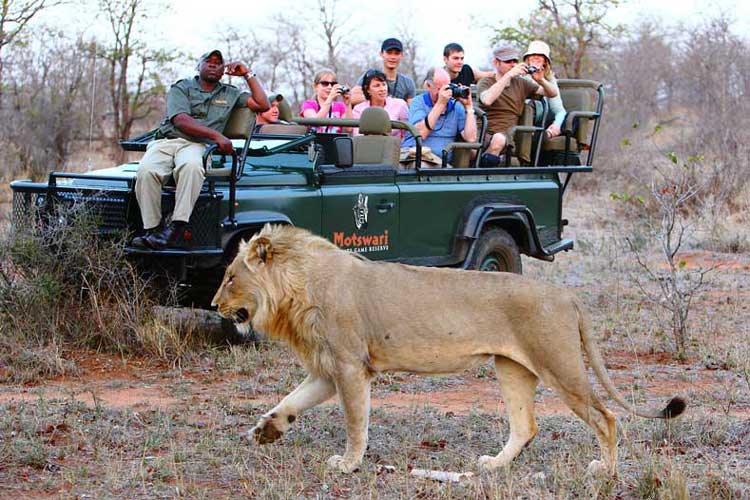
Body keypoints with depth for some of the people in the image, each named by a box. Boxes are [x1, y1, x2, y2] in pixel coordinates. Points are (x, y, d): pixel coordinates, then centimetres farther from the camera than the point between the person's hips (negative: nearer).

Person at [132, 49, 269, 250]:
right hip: (166, 141, 0)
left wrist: (247, 74, 18)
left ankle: (177, 228, -42)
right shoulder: (181, 88, 14)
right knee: (146, 171, -35)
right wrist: (216, 135, -13)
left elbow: (263, 105, 19)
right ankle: (153, 229, -30)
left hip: (196, 145, 0)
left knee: (192, 166, -40)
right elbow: (181, 121, -4)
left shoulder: (230, 94, 26)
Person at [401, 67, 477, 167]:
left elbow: (471, 138, 1)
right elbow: (420, 134, -12)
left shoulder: (456, 107, 13)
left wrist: (468, 106, -1)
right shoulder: (418, 103, 7)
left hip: (439, 161, 2)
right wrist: (440, 103, -12)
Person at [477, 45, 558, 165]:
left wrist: (541, 80, -6)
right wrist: (509, 75, -21)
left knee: (499, 139, -36)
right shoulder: (486, 82, 8)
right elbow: (487, 100, -18)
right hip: (485, 132, -2)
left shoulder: (520, 83, 19)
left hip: (507, 134, 2)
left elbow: (553, 93, 17)